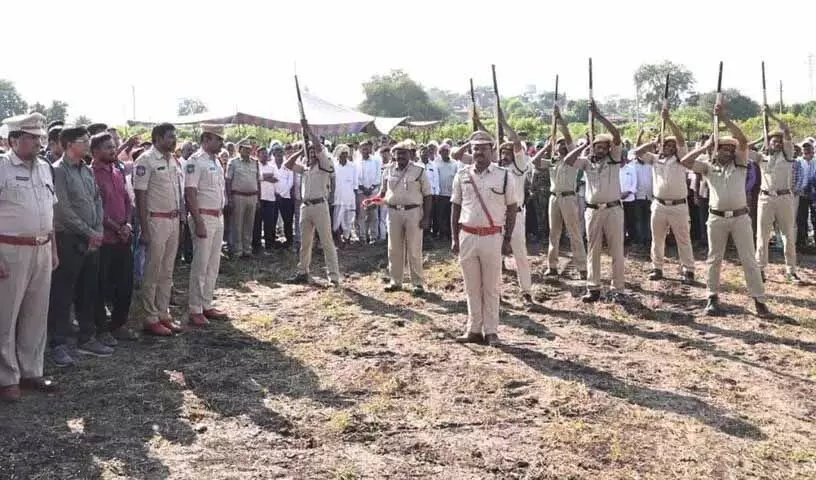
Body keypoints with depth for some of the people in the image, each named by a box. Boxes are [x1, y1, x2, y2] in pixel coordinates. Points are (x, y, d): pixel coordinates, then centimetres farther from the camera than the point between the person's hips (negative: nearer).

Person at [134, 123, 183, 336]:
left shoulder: (172, 160, 12)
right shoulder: (146, 160, -11)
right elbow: (140, 196, -13)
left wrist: (179, 220, 13)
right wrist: (144, 229, -16)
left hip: (173, 220, 8)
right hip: (156, 220, -8)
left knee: (167, 272, 13)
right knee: (152, 273, 0)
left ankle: (164, 314, 21)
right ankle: (151, 319, 8)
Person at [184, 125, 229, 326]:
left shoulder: (216, 161, 13)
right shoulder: (195, 161, -13)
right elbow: (190, 194, -18)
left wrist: (222, 215, 14)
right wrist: (199, 223, -21)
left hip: (218, 217, 8)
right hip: (203, 217, -8)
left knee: (213, 265, 12)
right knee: (200, 266, -3)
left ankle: (206, 305, 21)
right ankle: (195, 310, 4)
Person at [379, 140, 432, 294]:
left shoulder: (419, 170, -3)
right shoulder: (388, 170, 7)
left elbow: (427, 195, -3)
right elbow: (383, 192, 16)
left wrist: (426, 217, -9)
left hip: (413, 212, -3)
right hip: (394, 212, 4)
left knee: (414, 250, 1)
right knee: (394, 249, 10)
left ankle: (418, 283, 11)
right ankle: (395, 281, 22)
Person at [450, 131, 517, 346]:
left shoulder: (503, 175, 0)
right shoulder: (462, 175, 5)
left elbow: (512, 208, 3)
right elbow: (455, 207, 9)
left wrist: (507, 239, -2)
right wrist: (454, 238, 5)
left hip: (492, 237, -2)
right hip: (467, 236, 2)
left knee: (491, 287, 4)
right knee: (472, 287, 9)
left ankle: (491, 331, 12)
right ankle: (474, 330, 17)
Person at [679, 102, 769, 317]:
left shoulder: (740, 164, 6)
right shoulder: (708, 166, 8)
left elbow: (743, 140, -10)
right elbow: (685, 162, -6)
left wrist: (725, 118, -16)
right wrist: (705, 146, -4)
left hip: (740, 217, -1)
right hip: (717, 218, 1)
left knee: (749, 260, 2)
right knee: (714, 259, 9)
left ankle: (759, 300, 7)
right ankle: (713, 298, 19)